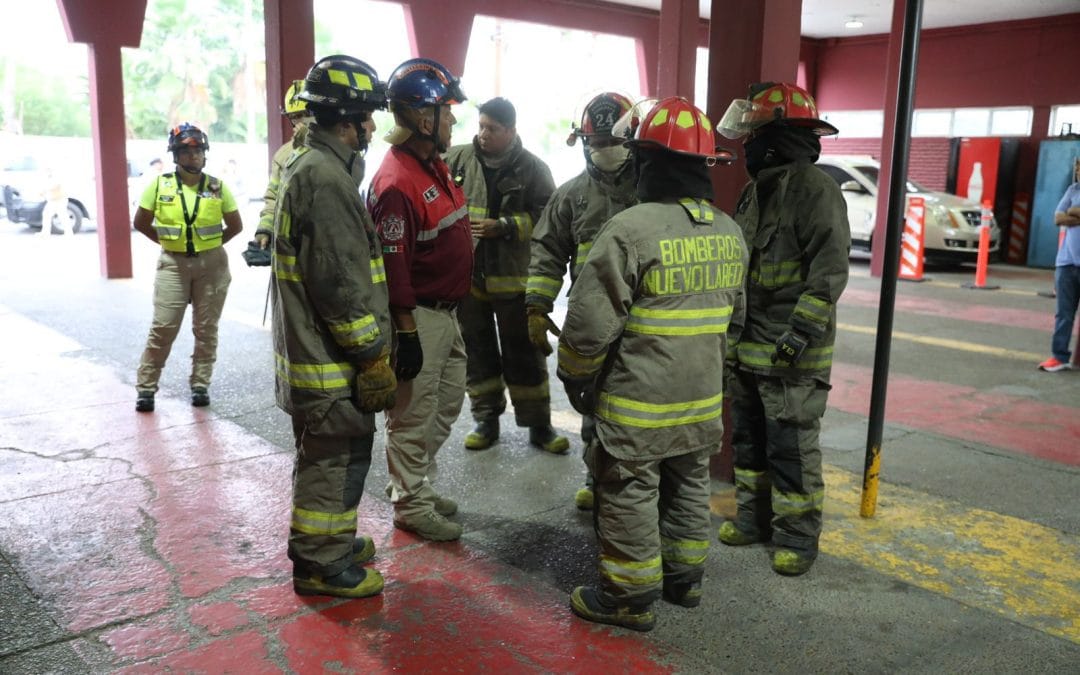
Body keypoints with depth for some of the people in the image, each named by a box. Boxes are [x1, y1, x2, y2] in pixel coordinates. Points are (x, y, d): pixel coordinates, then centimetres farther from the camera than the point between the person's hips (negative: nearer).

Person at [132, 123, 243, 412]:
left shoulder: (217, 187, 1)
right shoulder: (160, 184, 0)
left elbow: (236, 225, 8)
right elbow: (141, 222, 7)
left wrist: (210, 244, 2)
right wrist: (166, 241, 1)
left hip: (212, 264, 1)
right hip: (173, 264, -1)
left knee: (206, 328, 6)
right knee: (163, 327, -4)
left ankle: (200, 385, 17)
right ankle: (145, 387, 7)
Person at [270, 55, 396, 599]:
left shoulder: (306, 166, 14)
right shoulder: (326, 178, -21)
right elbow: (341, 283, -24)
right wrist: (373, 355, -18)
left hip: (308, 346, 11)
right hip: (332, 356, -11)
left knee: (325, 454, 22)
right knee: (336, 457, 2)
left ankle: (325, 540, 38)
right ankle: (320, 564, 16)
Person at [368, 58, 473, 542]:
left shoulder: (435, 164, 9)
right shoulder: (397, 182, -22)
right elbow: (394, 265, -23)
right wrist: (406, 333, -22)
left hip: (447, 312, 10)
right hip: (419, 317, -10)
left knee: (448, 402, 21)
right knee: (413, 416, 5)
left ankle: (411, 481, 37)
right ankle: (412, 506, 21)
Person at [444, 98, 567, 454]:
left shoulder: (532, 168, -4)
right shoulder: (457, 159, 1)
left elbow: (547, 216, -7)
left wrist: (503, 227, -17)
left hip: (513, 276, -2)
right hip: (465, 273, 2)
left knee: (524, 353, 6)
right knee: (478, 350, 12)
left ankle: (538, 423, 18)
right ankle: (486, 418, 27)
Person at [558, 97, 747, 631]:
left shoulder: (630, 229, -20)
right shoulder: (729, 233, 4)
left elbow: (591, 322, -19)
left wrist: (576, 378, -3)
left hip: (638, 403, -7)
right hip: (703, 397, 7)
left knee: (630, 496, 7)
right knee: (689, 486, 20)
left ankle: (630, 596, 19)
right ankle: (684, 576, 35)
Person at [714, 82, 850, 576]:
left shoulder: (814, 188, -14)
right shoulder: (756, 189, 14)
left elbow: (830, 269, -19)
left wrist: (802, 331, -23)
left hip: (791, 353, -8)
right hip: (746, 345, 9)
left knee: (791, 448, 1)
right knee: (748, 439, 17)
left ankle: (797, 534, 16)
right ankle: (753, 516, 32)